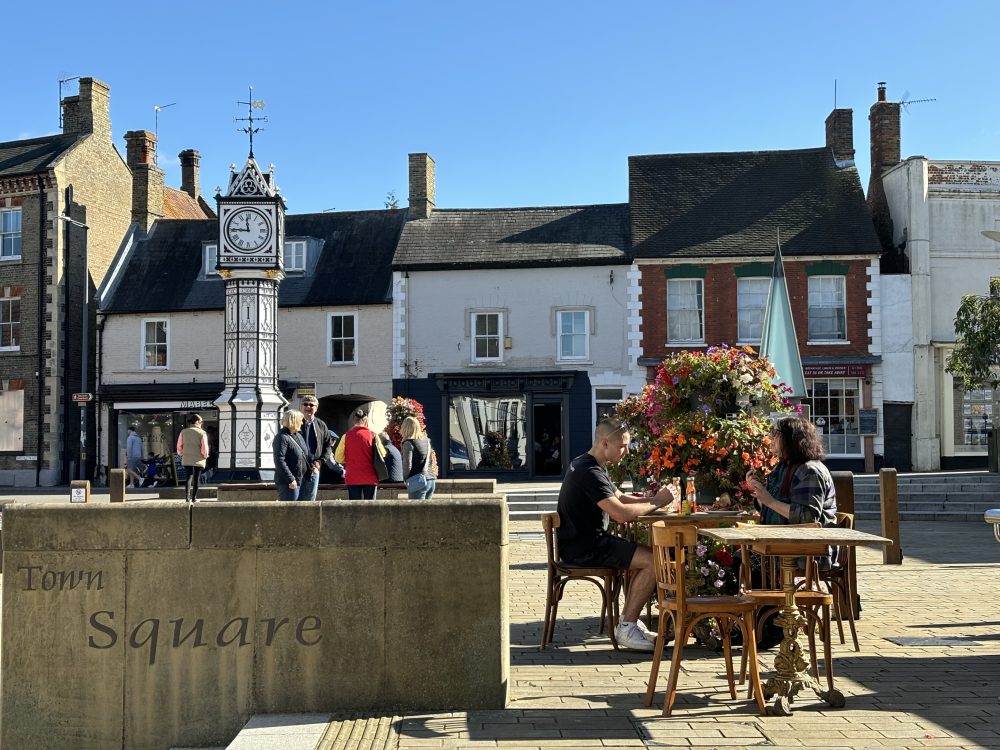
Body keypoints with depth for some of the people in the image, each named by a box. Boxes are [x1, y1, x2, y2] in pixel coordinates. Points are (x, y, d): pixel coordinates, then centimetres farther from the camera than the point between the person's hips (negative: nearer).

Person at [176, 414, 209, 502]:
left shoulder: (183, 432, 1)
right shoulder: (202, 433, -9)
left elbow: (179, 446, 2)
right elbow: (204, 448, -13)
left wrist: (181, 454, 18)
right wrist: (205, 455, 6)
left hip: (187, 458, 3)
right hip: (198, 459, -3)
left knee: (189, 476, 14)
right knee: (196, 478, 7)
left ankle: (187, 496, 5)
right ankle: (194, 498, 8)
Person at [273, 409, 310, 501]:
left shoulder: (298, 435, 13)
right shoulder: (282, 438, -16)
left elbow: (305, 454, 26)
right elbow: (279, 461, -22)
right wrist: (290, 479, -23)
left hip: (300, 480, 9)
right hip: (287, 483, -9)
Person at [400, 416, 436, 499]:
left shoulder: (408, 443, -8)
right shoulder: (426, 440, 13)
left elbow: (407, 465, -11)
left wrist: (405, 479, 2)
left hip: (418, 481, -7)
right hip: (431, 481, 7)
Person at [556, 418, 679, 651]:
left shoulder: (591, 466, 15)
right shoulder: (590, 472, -20)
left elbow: (620, 497, 18)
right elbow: (621, 514, -27)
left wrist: (652, 498, 2)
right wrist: (656, 502, -14)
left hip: (587, 541, 11)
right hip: (582, 547, -11)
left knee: (646, 553, 11)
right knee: (653, 560, -14)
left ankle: (628, 621, 13)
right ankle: (626, 628, -7)